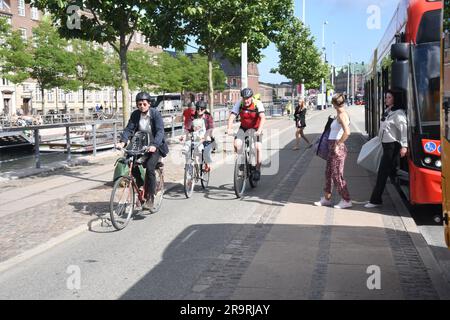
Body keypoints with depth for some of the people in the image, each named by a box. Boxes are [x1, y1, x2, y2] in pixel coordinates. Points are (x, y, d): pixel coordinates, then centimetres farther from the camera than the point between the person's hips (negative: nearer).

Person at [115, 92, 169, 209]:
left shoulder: (155, 114, -13)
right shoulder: (135, 115, -1)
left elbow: (160, 131, -23)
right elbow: (129, 129, -7)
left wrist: (154, 145, -39)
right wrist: (122, 142, -26)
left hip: (155, 146, -5)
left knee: (149, 167, -24)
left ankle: (150, 199, -15)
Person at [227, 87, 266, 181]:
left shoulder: (258, 104, -23)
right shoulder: (239, 104, -16)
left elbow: (263, 118, -34)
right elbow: (232, 116, -24)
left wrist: (259, 130, -49)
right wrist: (229, 129, -40)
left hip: (255, 129, -2)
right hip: (243, 128, 2)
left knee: (258, 148, -19)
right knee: (237, 144, -22)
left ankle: (258, 170, 0)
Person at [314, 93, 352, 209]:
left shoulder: (342, 115, -16)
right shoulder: (340, 115, 12)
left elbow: (347, 132, -30)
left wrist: (338, 144, -21)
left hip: (337, 149, -10)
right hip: (332, 148, 10)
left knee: (337, 175, -1)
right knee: (328, 173, 15)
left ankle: (346, 200, 9)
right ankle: (326, 198, 26)